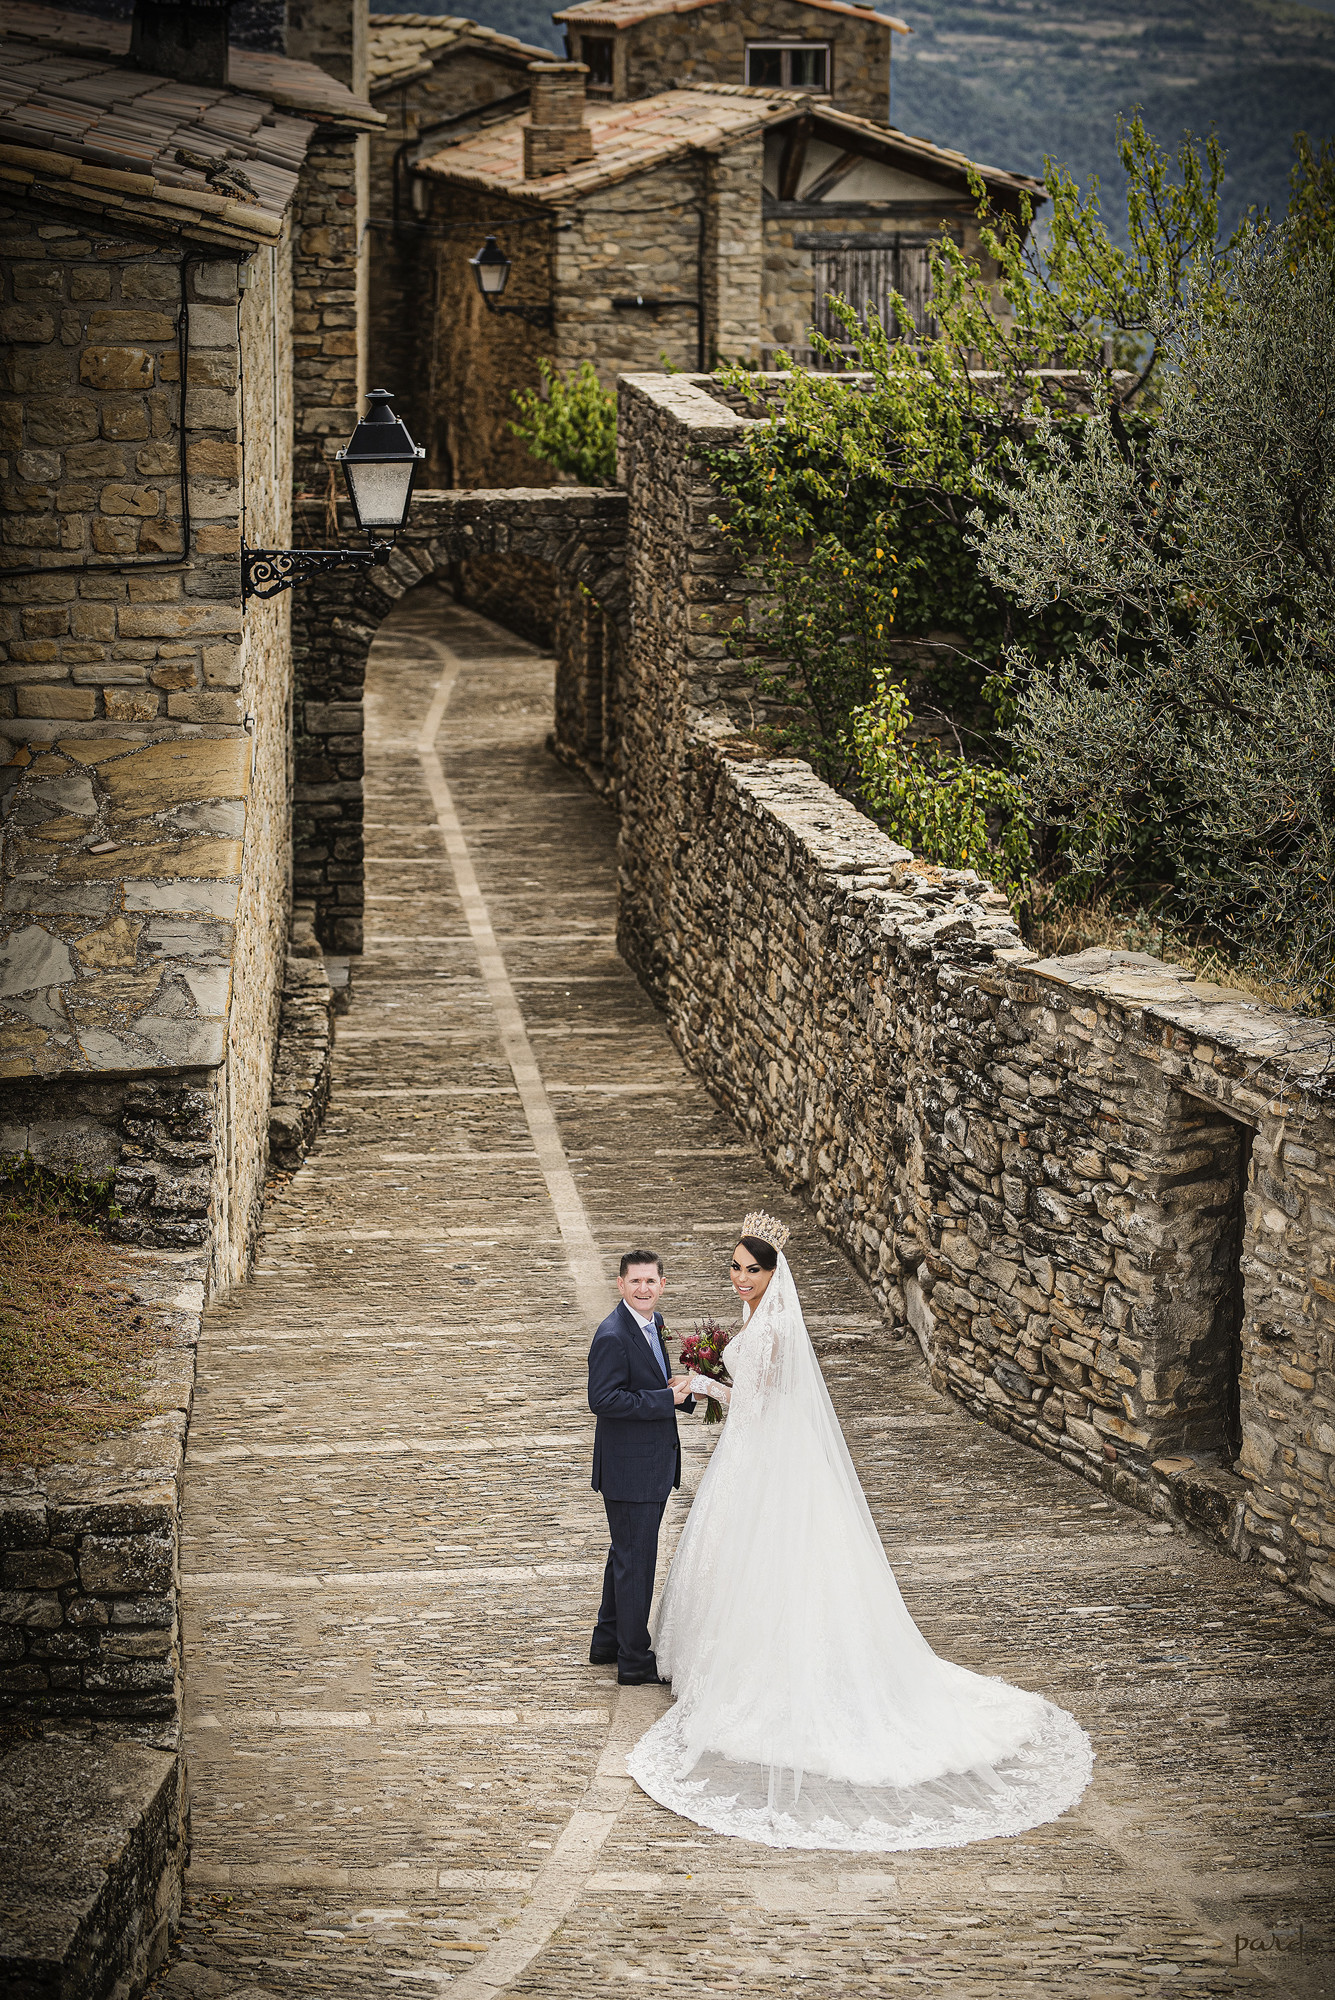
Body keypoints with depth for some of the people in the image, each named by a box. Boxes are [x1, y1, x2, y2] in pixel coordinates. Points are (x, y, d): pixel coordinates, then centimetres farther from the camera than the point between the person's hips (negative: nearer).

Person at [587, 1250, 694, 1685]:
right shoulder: (612, 1337, -22)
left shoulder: (652, 1322, 7)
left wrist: (677, 1387, -2)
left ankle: (609, 1640, 36)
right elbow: (603, 1399, -27)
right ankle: (634, 1659, 12)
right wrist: (667, 1398, -24)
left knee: (627, 1553, 22)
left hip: (654, 1462, 10)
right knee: (635, 1559, 1)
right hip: (630, 1467, -10)